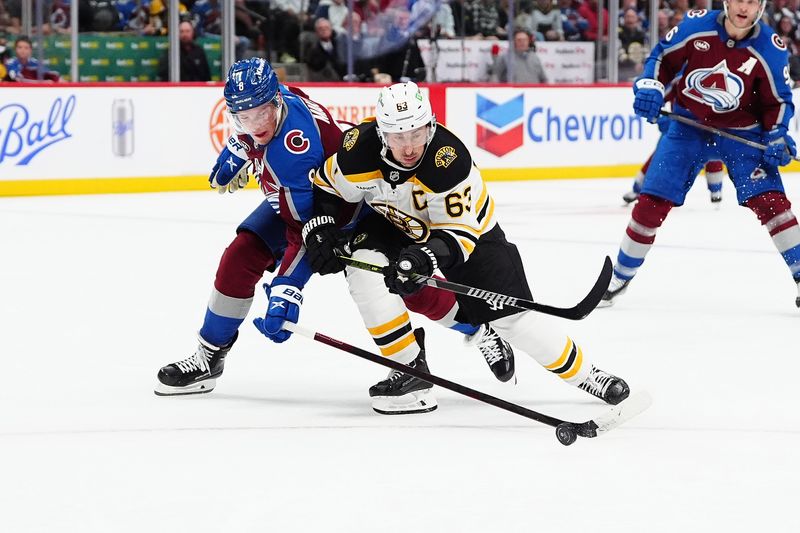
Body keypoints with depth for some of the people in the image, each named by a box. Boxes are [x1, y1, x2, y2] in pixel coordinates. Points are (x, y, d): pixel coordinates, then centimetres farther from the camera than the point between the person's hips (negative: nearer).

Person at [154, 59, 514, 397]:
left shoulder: (296, 145, -42)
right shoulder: (251, 104, -21)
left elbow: (307, 230, -41)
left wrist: (287, 290, -45)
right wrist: (231, 161, 19)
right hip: (290, 199, 7)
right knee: (239, 258, -9)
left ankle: (477, 329, 15)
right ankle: (208, 357, 3)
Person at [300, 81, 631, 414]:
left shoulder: (449, 159, -37)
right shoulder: (360, 149, -28)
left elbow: (458, 234, -33)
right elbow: (327, 188, -7)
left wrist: (424, 257, -51)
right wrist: (319, 229, -22)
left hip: (467, 225, -3)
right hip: (395, 223, 3)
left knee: (512, 316, -7)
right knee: (363, 265, -26)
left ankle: (582, 373, 14)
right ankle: (410, 370, -14)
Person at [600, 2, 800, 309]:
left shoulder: (770, 49, -15)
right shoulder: (696, 26, -15)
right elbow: (664, 57, 2)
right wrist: (650, 89, -14)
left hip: (741, 133, -1)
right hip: (689, 125, 1)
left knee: (770, 200, -17)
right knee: (652, 202, -1)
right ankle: (620, 277, 16)